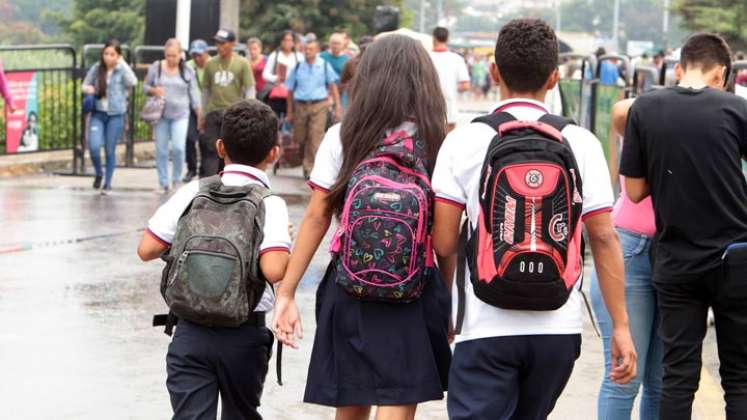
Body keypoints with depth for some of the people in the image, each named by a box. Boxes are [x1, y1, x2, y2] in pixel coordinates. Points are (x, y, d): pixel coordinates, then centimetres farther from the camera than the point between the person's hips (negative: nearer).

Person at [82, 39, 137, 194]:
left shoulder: (122, 70, -6)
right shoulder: (96, 68, 1)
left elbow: (132, 82, -25)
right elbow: (85, 84, 14)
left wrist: (122, 64, -19)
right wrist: (88, 89, -9)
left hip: (116, 115, -2)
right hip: (98, 113, 2)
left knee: (110, 150, 5)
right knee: (94, 146, -12)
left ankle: (107, 183, 22)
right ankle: (99, 173, 17)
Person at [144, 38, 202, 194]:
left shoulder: (187, 71, 2)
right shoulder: (156, 68, 2)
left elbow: (194, 93, 6)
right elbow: (145, 87, 11)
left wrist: (200, 115, 1)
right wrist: (154, 90, -12)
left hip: (180, 115, -1)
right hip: (161, 114, 1)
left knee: (178, 147, -14)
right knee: (161, 150, 2)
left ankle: (177, 180, 5)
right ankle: (163, 183, 13)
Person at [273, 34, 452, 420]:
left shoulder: (341, 138, 0)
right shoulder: (435, 143, -1)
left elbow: (316, 218, -2)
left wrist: (286, 292, 2)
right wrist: (448, 300, 7)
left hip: (349, 286, 1)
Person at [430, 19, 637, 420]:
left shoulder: (463, 141, -3)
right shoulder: (581, 143, 0)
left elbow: (443, 243, -4)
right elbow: (604, 239, -3)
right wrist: (621, 326, 1)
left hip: (487, 327, -3)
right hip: (559, 326, 3)